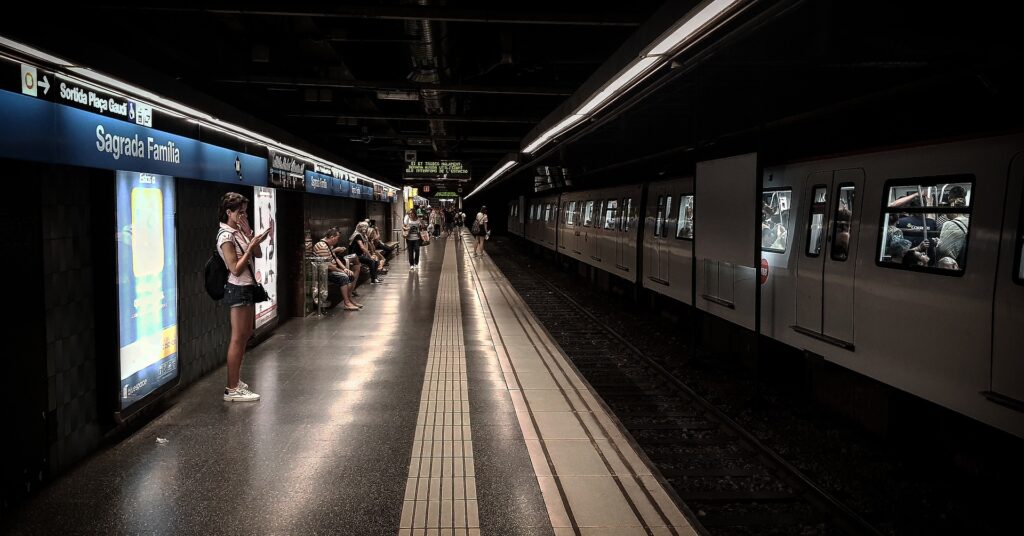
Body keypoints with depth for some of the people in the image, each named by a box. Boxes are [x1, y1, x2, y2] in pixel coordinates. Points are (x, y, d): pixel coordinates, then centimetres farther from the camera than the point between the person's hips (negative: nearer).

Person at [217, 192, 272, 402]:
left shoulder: (239, 232, 10)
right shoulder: (226, 236, -15)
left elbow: (258, 254, 8)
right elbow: (236, 269, -19)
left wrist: (250, 234, -3)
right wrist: (252, 244, -20)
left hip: (247, 287, 9)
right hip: (238, 289, -9)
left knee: (245, 335, 16)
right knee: (238, 338, -6)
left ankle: (236, 380, 27)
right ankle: (232, 389, -1)